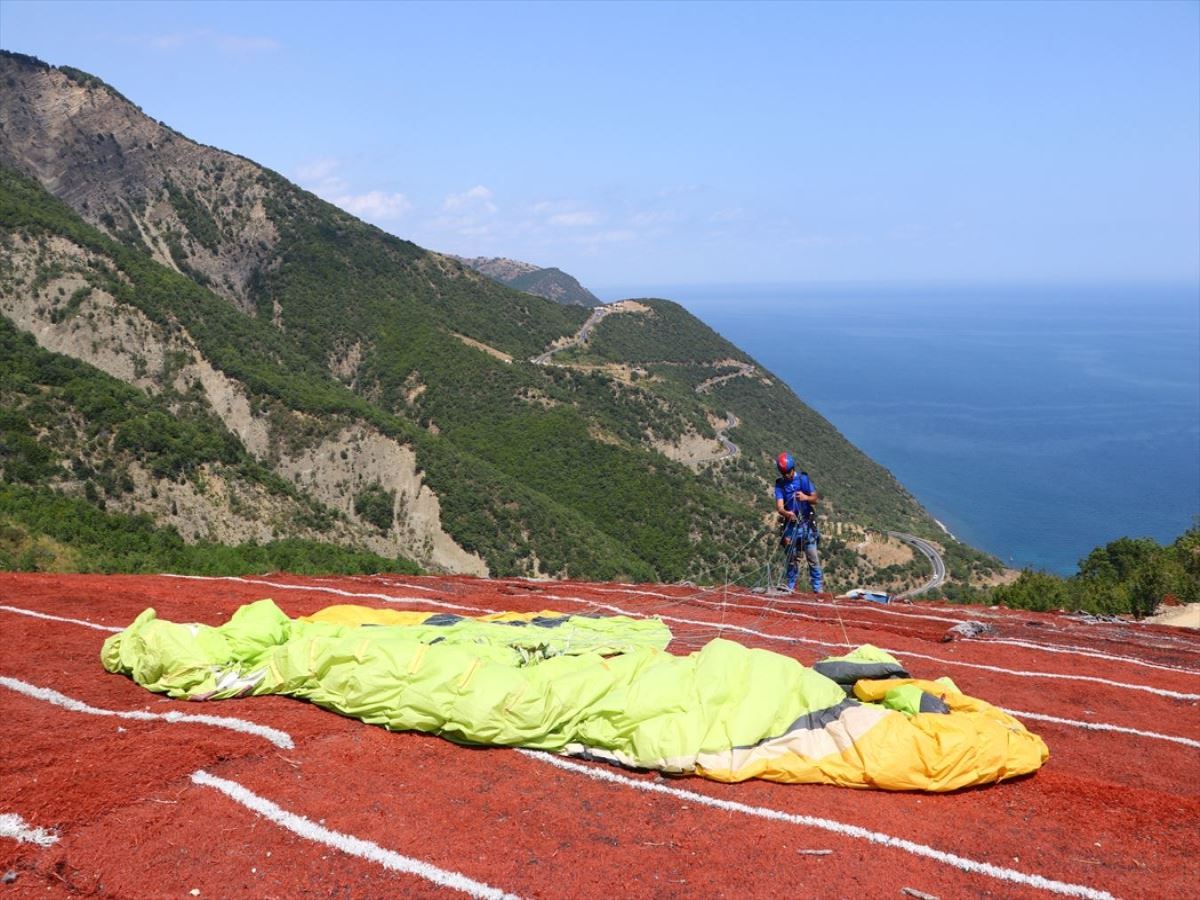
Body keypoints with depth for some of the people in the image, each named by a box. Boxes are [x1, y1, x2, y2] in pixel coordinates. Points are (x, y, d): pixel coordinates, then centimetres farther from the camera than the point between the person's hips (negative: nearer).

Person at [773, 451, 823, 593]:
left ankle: (818, 587, 3)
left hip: (806, 524, -1)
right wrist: (786, 513, -35)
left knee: (813, 557, -4)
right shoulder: (780, 484, -2)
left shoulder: (803, 479, -2)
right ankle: (791, 587, 19)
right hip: (790, 524, 1)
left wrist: (806, 497, -25)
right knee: (792, 558, 8)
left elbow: (815, 498, -2)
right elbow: (779, 507, -12)